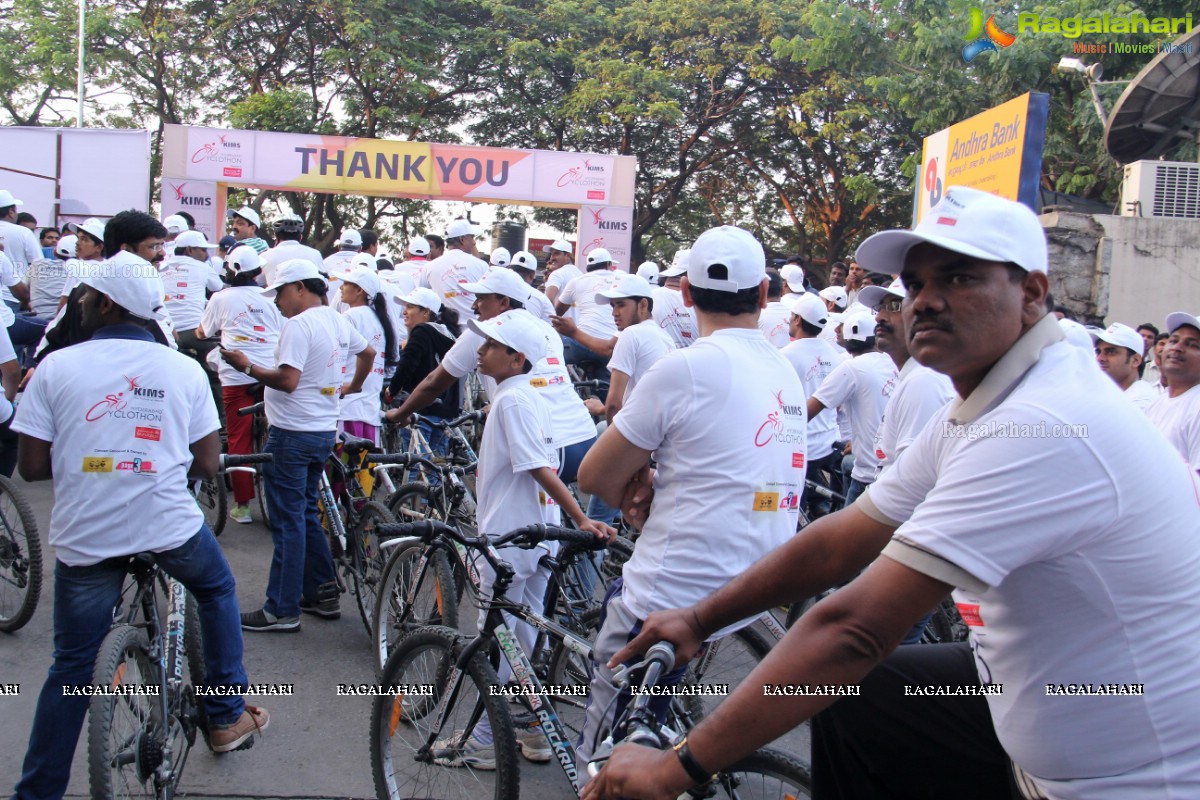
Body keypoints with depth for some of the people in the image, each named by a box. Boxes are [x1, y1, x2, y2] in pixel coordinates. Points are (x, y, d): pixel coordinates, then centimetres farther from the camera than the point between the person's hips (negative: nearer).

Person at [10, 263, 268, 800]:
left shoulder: (56, 366, -3)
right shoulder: (185, 369, 0)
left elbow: (32, 466, -2)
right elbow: (207, 464, 2)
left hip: (84, 536, 0)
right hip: (171, 526, 0)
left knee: (72, 664, 14)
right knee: (217, 591, 29)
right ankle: (227, 716, 31)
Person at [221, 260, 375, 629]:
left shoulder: (299, 325, -18)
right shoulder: (337, 321, 10)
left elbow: (287, 380, -25)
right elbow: (368, 353, 26)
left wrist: (247, 367, -15)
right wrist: (352, 386, 38)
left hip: (292, 434, -9)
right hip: (324, 430, 9)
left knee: (288, 522, -3)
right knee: (306, 514, 19)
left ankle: (282, 611, 3)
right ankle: (323, 594, 23)